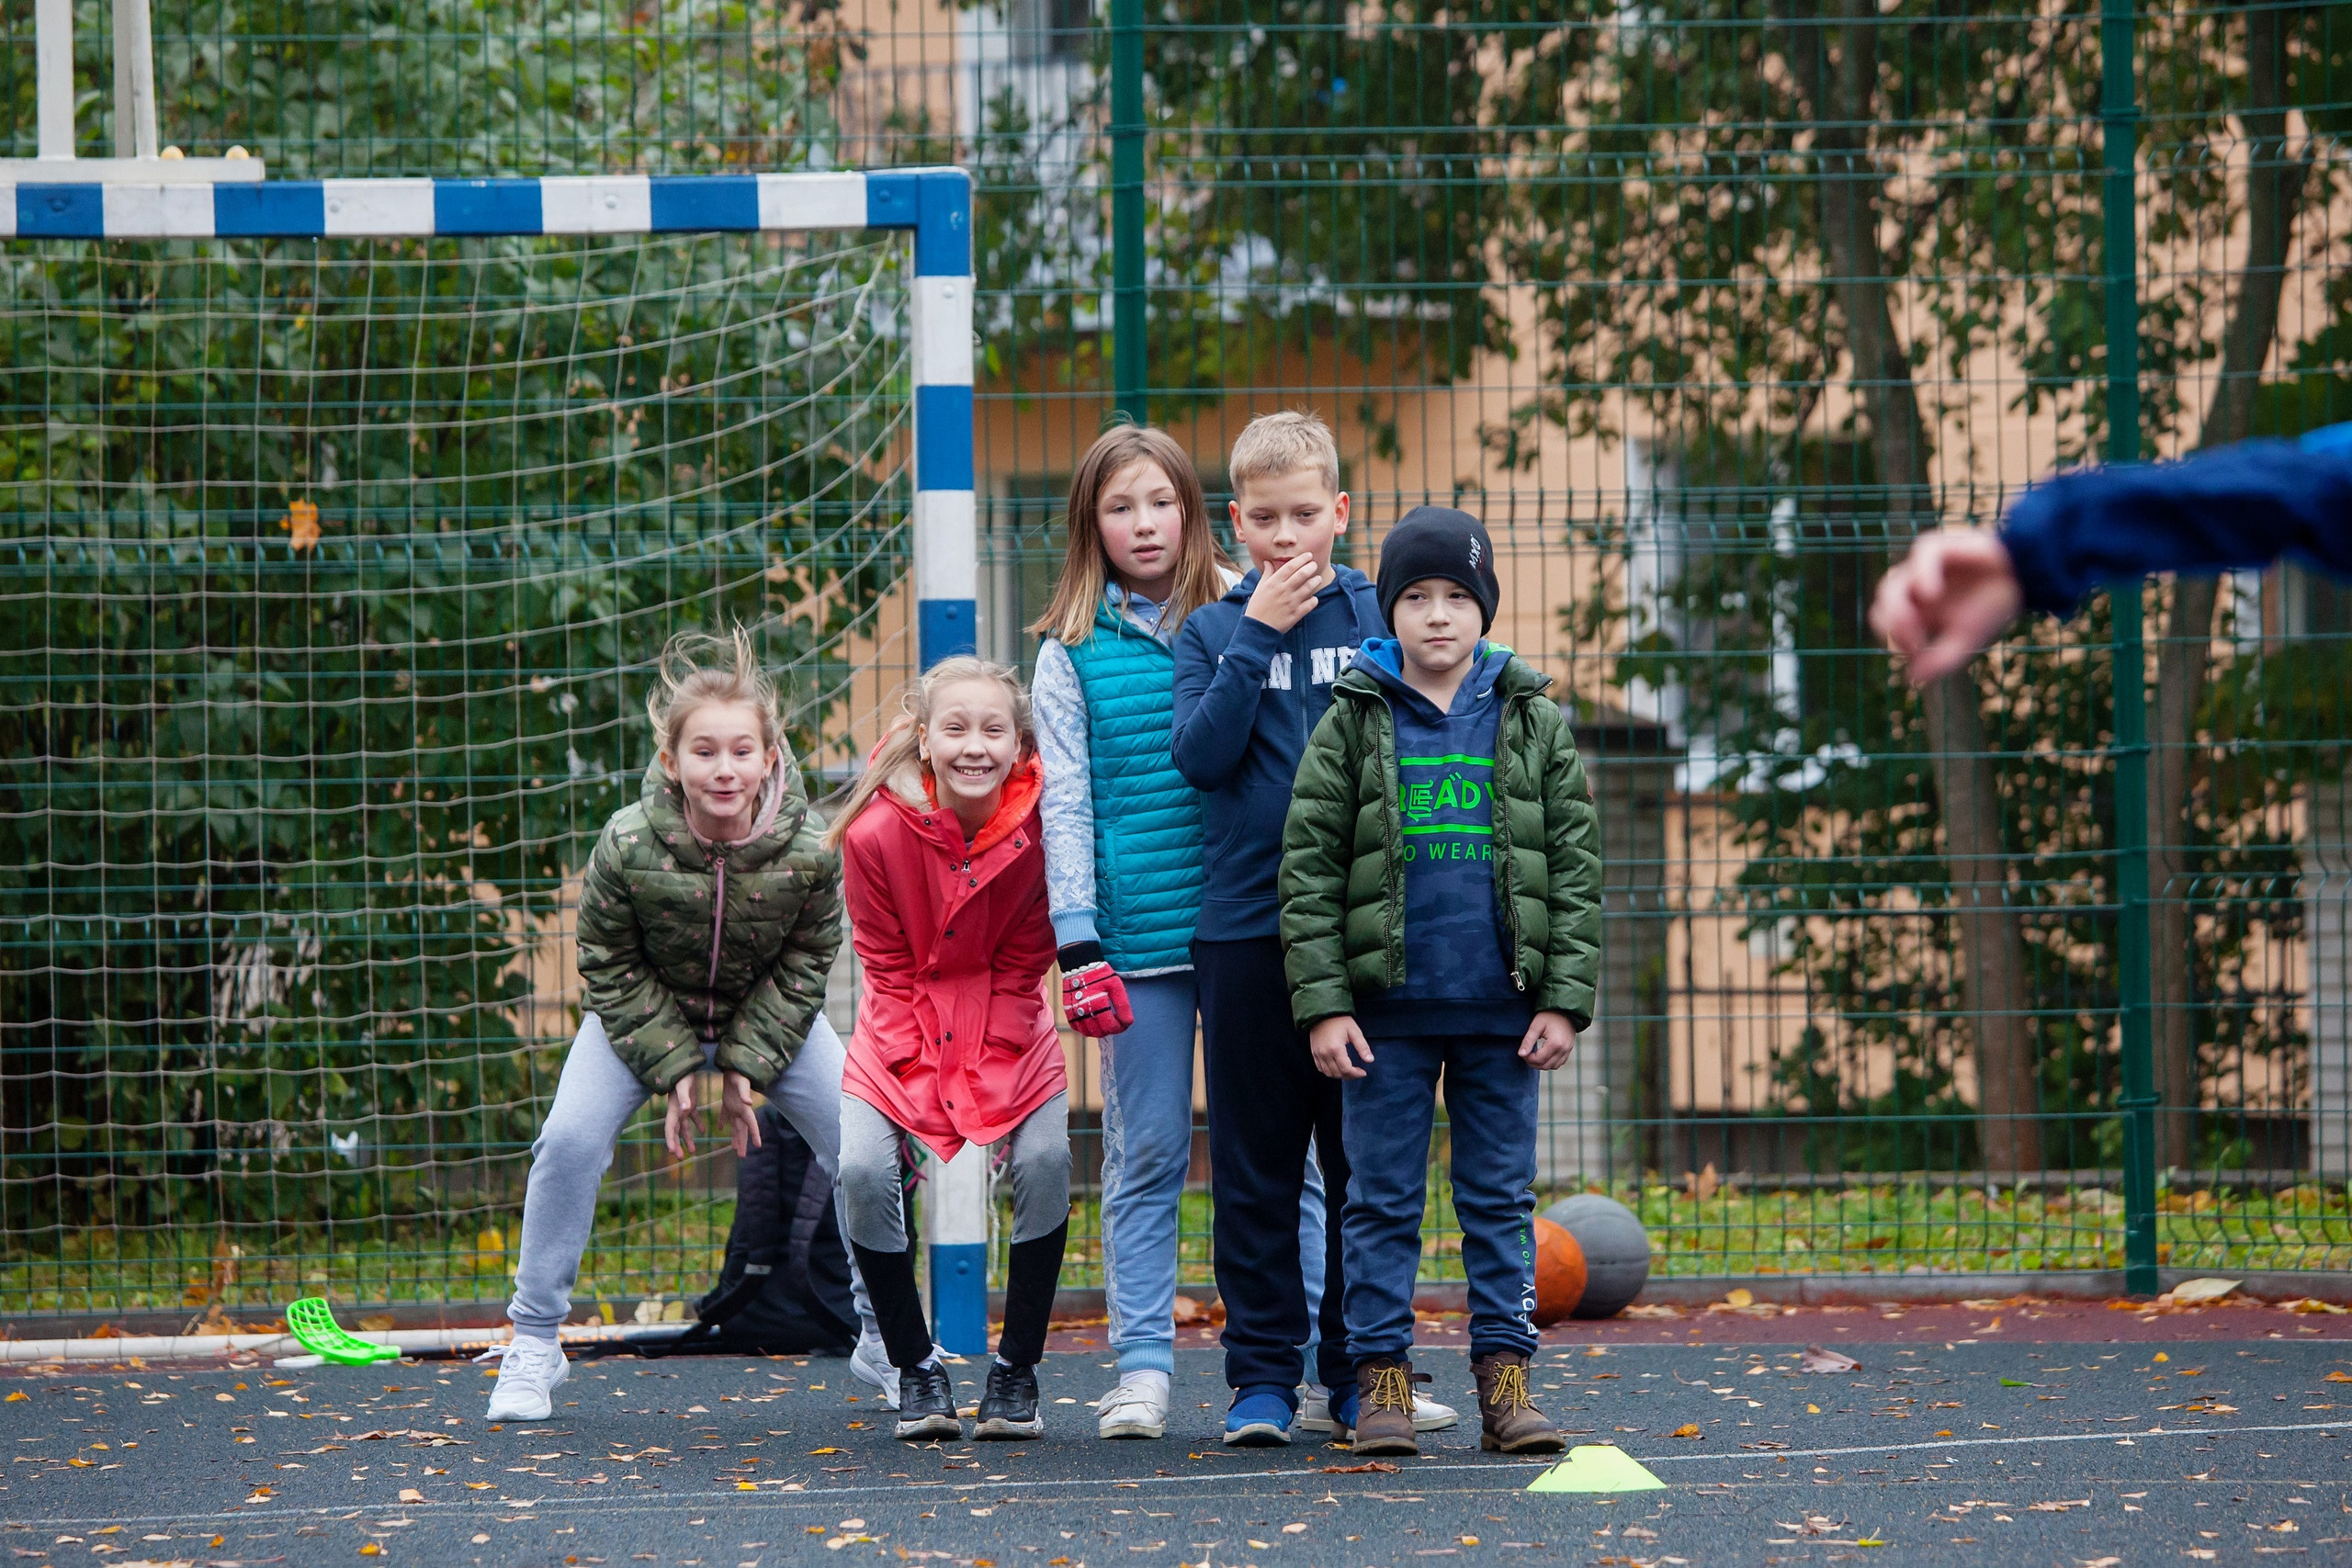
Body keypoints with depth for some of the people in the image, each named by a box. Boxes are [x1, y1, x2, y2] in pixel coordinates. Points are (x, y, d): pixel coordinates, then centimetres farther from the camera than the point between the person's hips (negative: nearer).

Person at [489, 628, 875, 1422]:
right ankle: (533, 1343, -5)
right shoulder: (627, 845, -30)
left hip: (768, 1017, 1)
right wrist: (673, 1069, -21)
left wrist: (745, 1066, -18)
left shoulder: (809, 849, -27)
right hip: (644, 1012, -1)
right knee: (570, 1139, -20)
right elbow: (611, 969, -16)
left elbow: (804, 966, -11)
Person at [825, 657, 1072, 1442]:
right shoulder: (877, 832, -19)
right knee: (865, 1169, -20)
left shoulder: (1039, 831, -17)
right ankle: (914, 1365, -1)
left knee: (1045, 1161, -20)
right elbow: (889, 969, -10)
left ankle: (1017, 1368, -3)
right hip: (903, 1026, 0)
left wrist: (991, 1086, -16)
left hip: (1009, 1027, 0)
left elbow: (1021, 967, -10)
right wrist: (921, 1084, -16)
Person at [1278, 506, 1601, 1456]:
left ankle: (1504, 1376, 10)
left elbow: (1575, 868, 7)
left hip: (1501, 1010, 1)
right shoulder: (1353, 724, 2)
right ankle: (1382, 1377, 7)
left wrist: (1565, 999, -1)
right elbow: (1308, 868, 0)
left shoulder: (1534, 723, 6)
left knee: (1501, 1197, 5)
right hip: (1388, 1007, -1)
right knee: (1383, 1199, 2)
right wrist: (1322, 1003, -7)